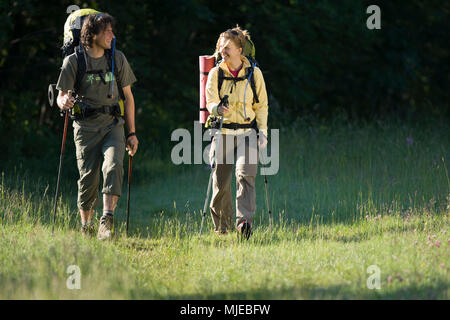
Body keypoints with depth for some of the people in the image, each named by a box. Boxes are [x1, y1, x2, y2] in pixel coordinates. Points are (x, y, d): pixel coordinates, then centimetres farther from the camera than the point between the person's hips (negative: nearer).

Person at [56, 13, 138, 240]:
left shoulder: (117, 59, 6)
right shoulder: (74, 61, -2)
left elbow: (128, 96, 13)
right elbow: (60, 97, 0)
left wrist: (132, 133, 11)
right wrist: (64, 102, -26)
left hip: (113, 124, 1)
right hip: (86, 126, -1)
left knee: (113, 165, -23)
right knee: (88, 177, -2)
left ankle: (107, 220, -29)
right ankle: (86, 227, 15)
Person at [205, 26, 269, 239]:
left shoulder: (254, 73, 4)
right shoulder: (216, 74, 4)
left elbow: (262, 106, 9)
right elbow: (210, 103, -3)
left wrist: (262, 132, -1)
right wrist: (219, 109, -27)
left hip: (247, 131, -1)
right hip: (222, 131, 1)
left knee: (245, 174, -20)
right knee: (220, 182, 1)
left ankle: (245, 221, -26)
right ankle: (222, 227, 18)